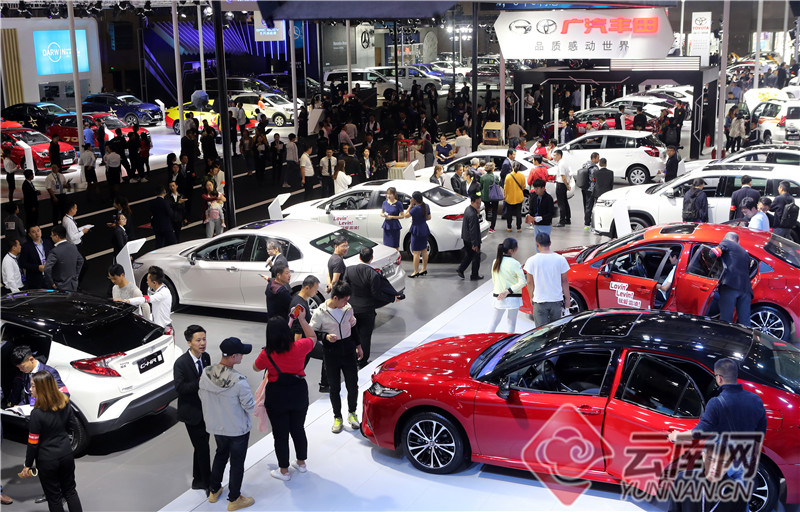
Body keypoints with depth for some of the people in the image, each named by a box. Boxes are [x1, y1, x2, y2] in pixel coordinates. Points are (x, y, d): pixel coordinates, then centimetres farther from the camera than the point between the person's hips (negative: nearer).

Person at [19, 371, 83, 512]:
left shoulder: (37, 414, -24)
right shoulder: (65, 404, -8)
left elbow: (33, 443, -17)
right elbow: (74, 426, 6)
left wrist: (28, 465, -6)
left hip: (47, 460, -5)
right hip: (66, 453, 5)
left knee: (54, 497, 11)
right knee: (70, 491, 20)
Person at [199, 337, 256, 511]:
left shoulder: (205, 374, -16)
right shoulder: (239, 381, -32)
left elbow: (202, 397, -1)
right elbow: (250, 407, -21)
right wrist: (258, 405, 2)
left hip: (216, 426, 5)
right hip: (238, 429, -5)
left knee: (220, 455, 29)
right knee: (237, 463, 14)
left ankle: (214, 491, 44)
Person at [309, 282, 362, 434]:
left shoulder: (348, 309, -1)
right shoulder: (320, 313, -13)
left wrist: (358, 346, 19)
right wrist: (326, 336, -22)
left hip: (348, 350, 3)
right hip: (331, 353, -3)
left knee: (353, 385, 7)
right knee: (334, 387, 8)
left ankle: (352, 413, 29)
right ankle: (337, 417, 25)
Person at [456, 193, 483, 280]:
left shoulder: (468, 209, 2)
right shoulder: (472, 215, -28)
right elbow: (472, 230, -26)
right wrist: (475, 244, -23)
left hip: (466, 238, 9)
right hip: (471, 240, -9)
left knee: (468, 255, 24)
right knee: (476, 257, 8)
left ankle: (460, 270, 24)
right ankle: (474, 276, 20)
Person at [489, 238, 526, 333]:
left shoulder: (496, 262, -1)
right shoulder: (515, 264, -15)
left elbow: (493, 280, 7)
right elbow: (522, 282, -19)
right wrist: (508, 291, -16)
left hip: (498, 297, 5)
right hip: (513, 298, -4)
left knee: (494, 321, 17)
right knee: (511, 323, 8)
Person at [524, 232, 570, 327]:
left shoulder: (532, 261, -9)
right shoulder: (560, 259, -5)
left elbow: (530, 282, -1)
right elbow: (564, 281, 0)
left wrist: (531, 297, 14)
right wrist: (567, 298, 9)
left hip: (540, 301, -2)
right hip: (556, 299, 2)